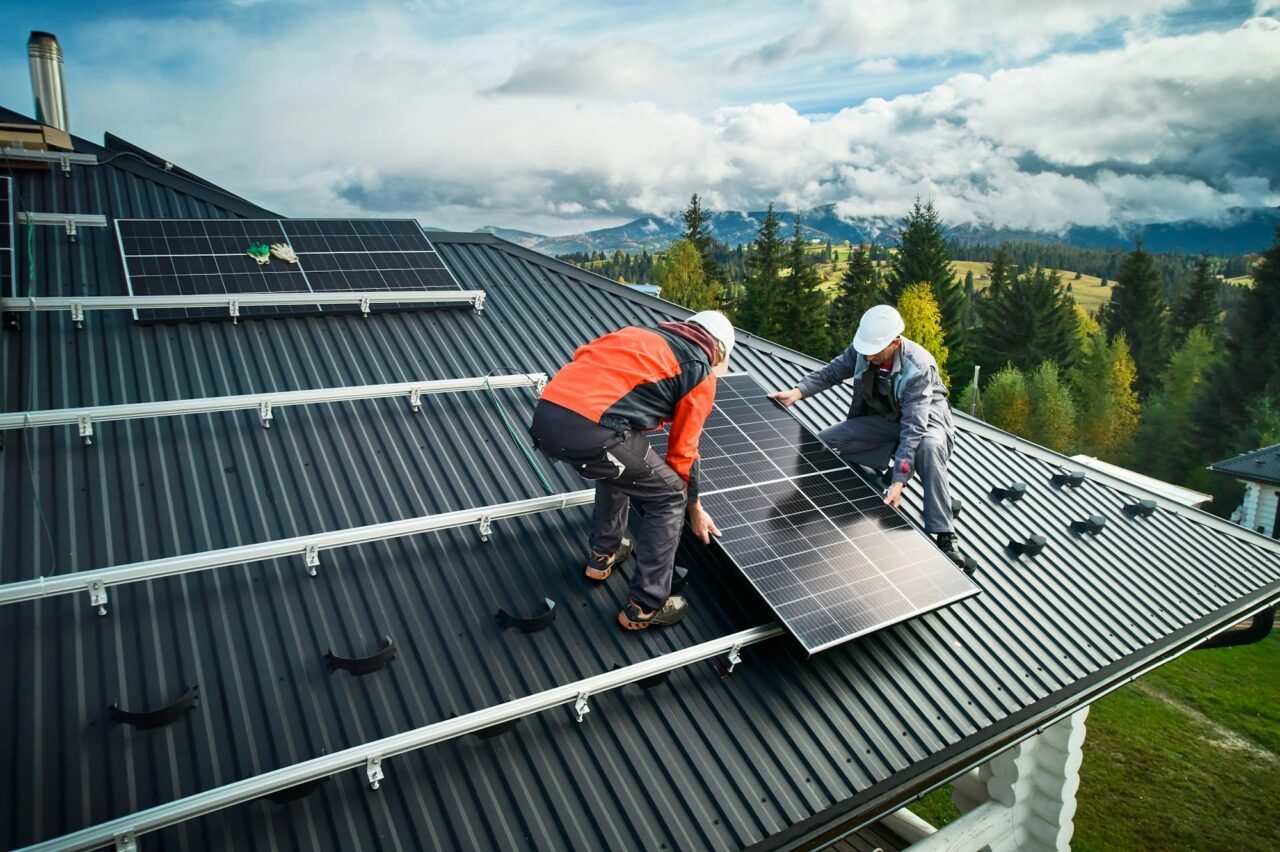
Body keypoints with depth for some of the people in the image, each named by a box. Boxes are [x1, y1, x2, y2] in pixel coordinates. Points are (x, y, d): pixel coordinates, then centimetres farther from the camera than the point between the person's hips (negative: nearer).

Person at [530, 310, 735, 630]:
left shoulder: (641, 334, 30)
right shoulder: (701, 373, 14)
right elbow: (682, 452, 16)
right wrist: (695, 509, 32)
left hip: (545, 414, 8)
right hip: (591, 430, -7)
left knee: (618, 465, 36)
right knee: (669, 498, 14)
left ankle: (604, 555, 45)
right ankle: (645, 608, 19)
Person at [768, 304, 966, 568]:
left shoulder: (919, 367, -34)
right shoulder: (863, 349, -20)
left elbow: (913, 428, -39)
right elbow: (832, 372, -2)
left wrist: (898, 481, -45)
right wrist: (798, 391, -20)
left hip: (925, 417, -5)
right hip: (883, 418, 5)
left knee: (929, 447, -41)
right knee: (821, 442, -9)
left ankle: (945, 536, -33)